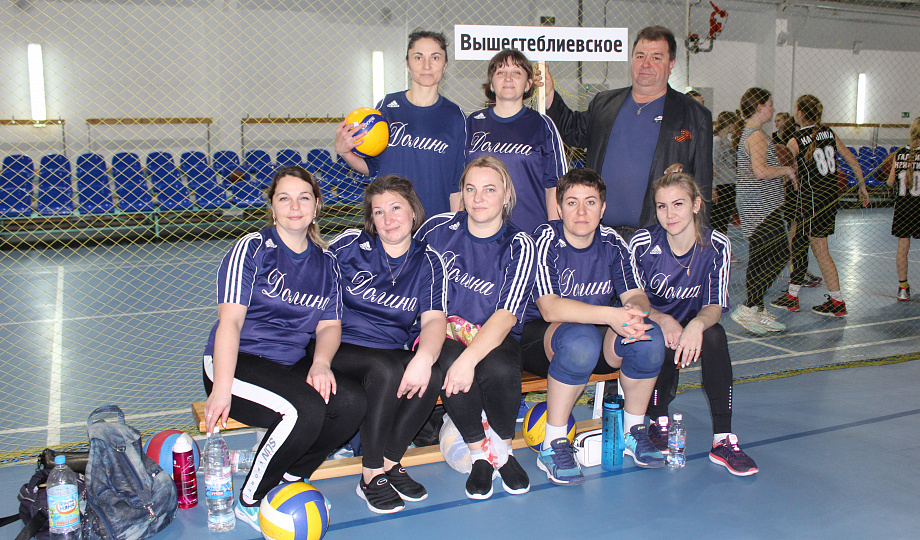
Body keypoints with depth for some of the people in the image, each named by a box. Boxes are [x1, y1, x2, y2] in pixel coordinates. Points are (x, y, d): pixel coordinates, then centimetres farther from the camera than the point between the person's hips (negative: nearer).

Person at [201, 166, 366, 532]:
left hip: (292, 364, 6)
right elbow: (230, 320, -14)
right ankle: (250, 501, -8)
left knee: (352, 402, -20)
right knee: (305, 410, -31)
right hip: (238, 362, -5)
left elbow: (329, 324, 7)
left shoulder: (324, 263, 12)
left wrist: (320, 364, -16)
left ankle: (288, 483, 0)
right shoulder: (252, 249, -6)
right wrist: (221, 389, -25)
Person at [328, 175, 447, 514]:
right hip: (344, 348, -3)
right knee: (388, 370, -33)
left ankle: (390, 463, -9)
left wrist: (424, 356, -28)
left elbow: (433, 319, -5)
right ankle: (371, 476, -18)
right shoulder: (351, 246, 0)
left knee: (431, 378, -28)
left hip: (395, 354, 3)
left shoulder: (428, 262, 6)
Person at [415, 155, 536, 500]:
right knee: (450, 364, -33)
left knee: (500, 369, -34)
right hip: (443, 331, 1)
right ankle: (479, 455, -11)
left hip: (496, 338, -1)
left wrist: (470, 358, -34)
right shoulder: (439, 228, -1)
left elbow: (507, 315, -18)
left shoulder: (518, 246, -7)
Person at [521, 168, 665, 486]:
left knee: (650, 337, -23)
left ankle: (633, 431, -1)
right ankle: (553, 446, -25)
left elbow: (635, 295, -3)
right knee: (580, 339, -39)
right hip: (538, 337, -5)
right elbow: (549, 308, -26)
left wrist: (636, 312, -30)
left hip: (600, 340, 5)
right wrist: (612, 315, -36)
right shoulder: (545, 240, -15)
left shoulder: (612, 243, 1)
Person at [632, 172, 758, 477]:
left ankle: (723, 440, -27)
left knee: (715, 336, -32)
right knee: (665, 347, -35)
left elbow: (715, 306, -12)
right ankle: (658, 422, -6)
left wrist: (697, 324, -36)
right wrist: (664, 321, -29)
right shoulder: (642, 244, -15)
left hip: (691, 328, 2)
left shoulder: (717, 246, -11)